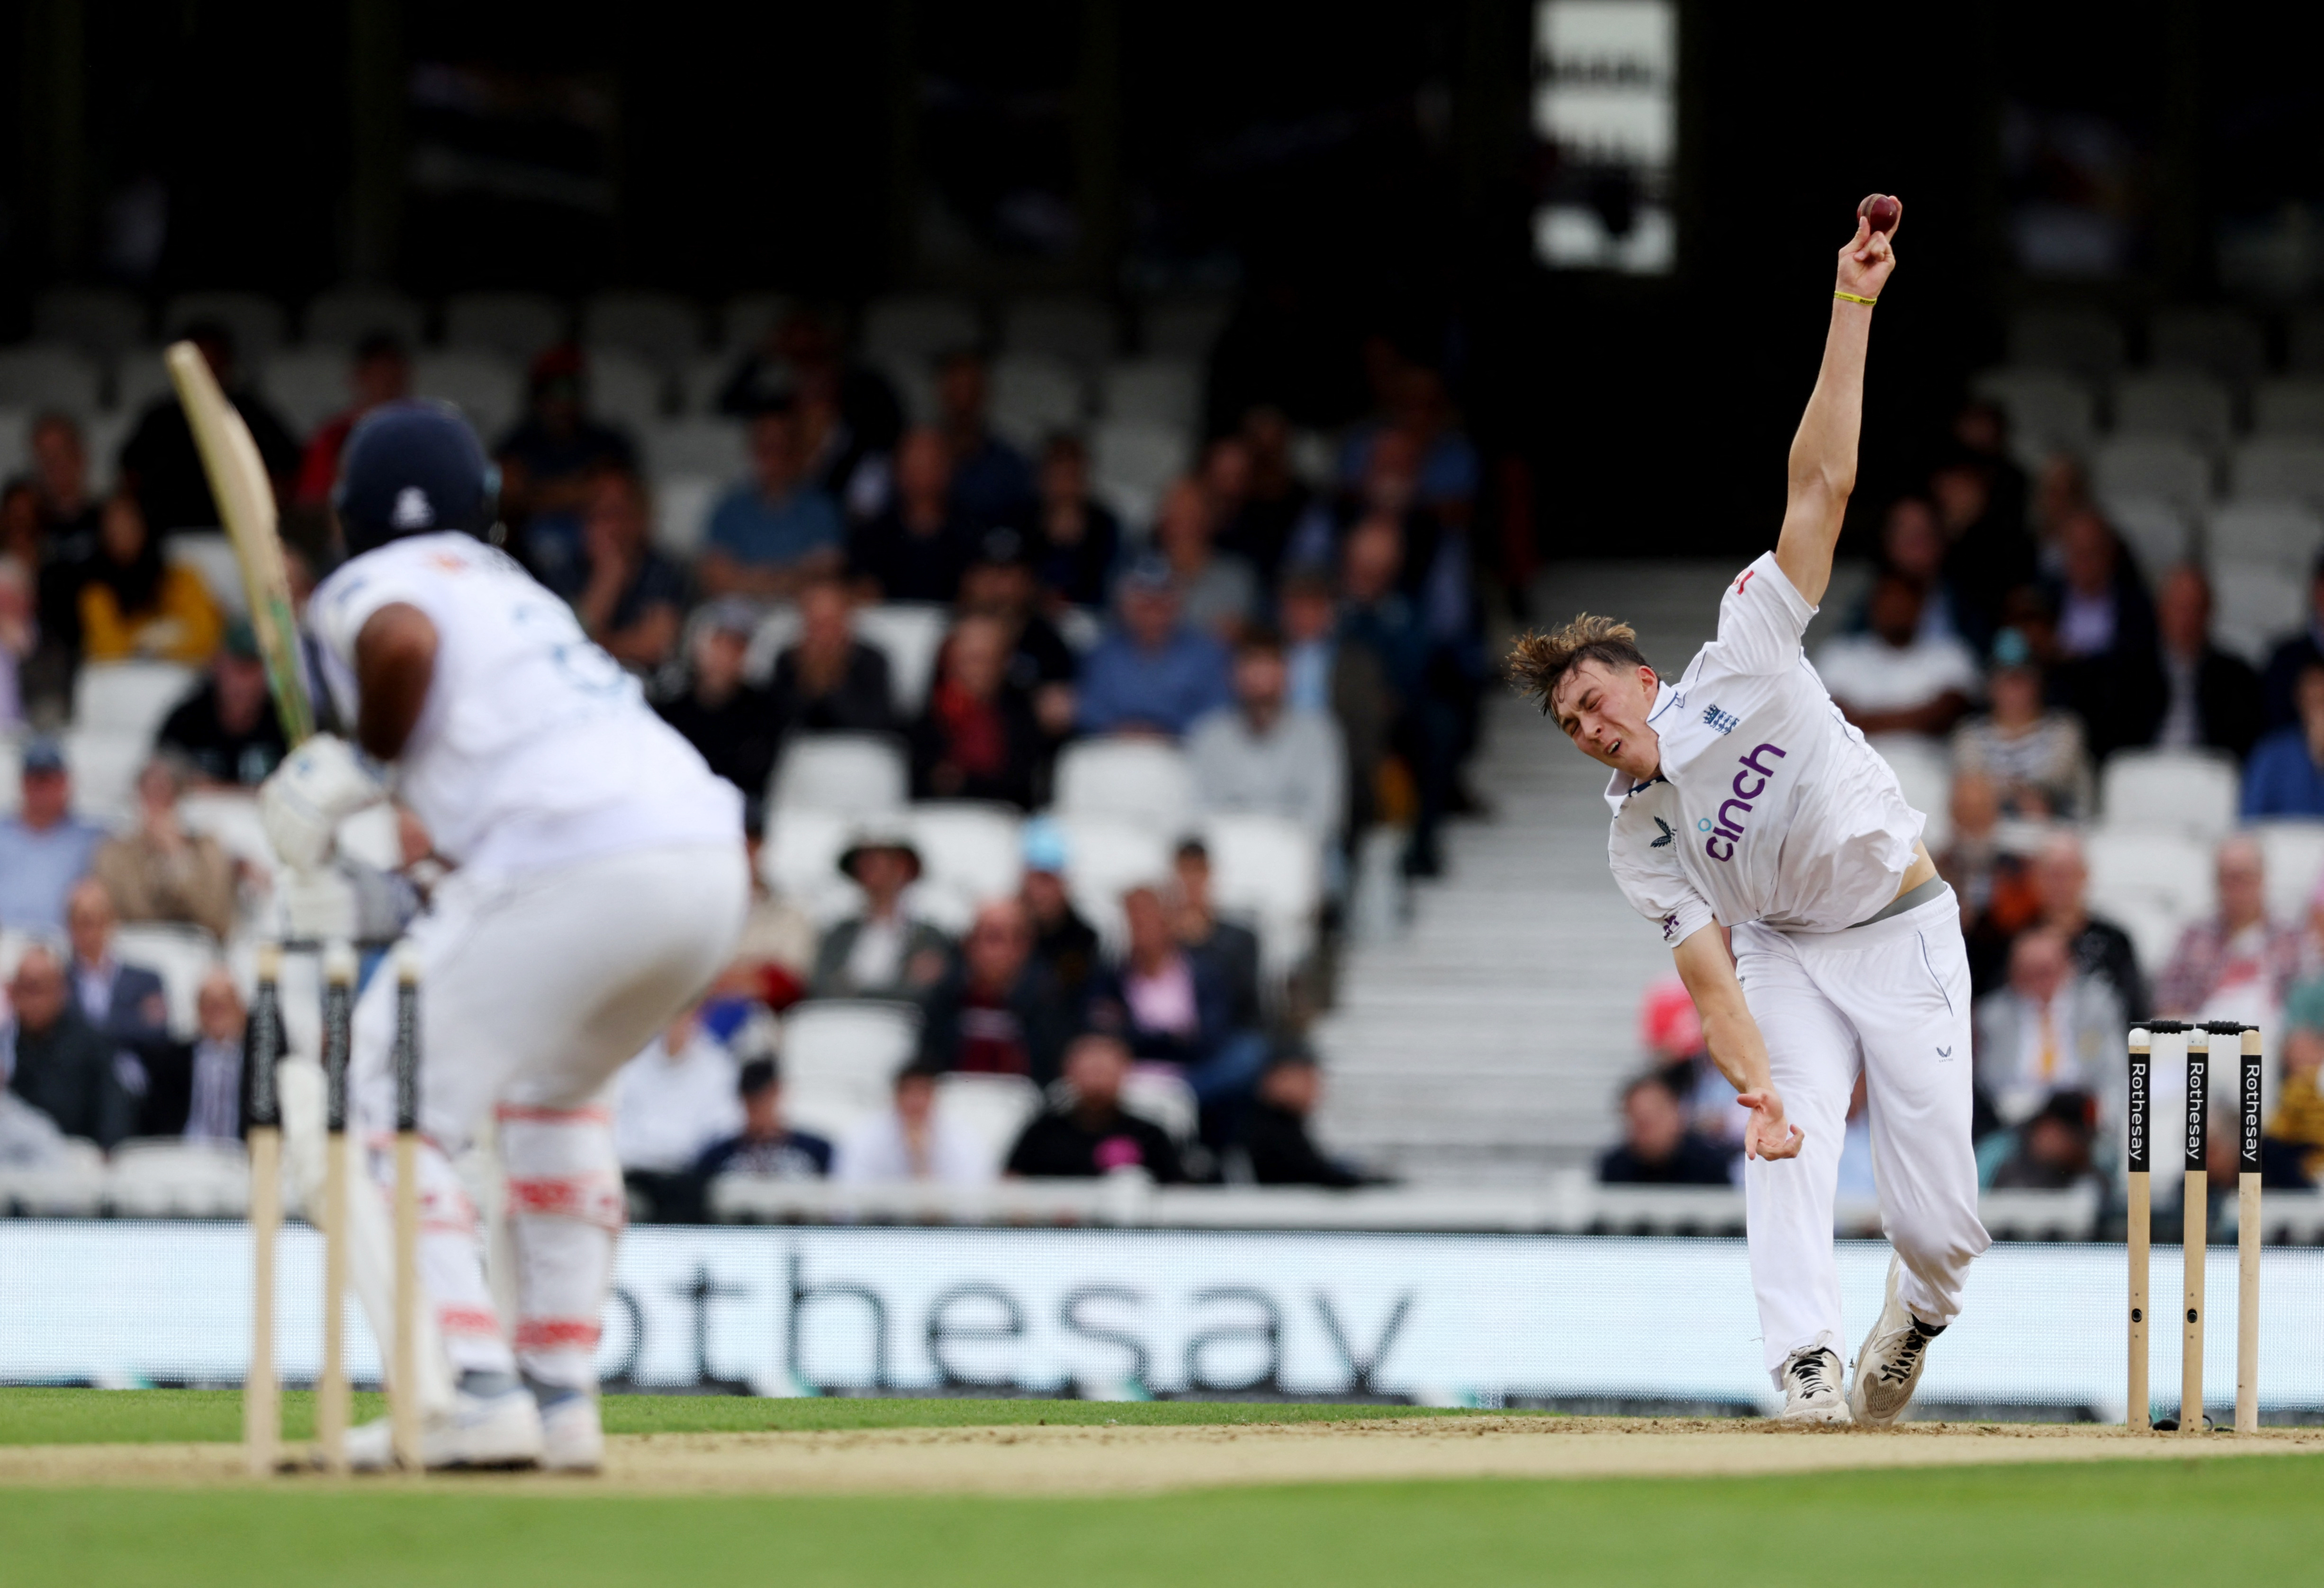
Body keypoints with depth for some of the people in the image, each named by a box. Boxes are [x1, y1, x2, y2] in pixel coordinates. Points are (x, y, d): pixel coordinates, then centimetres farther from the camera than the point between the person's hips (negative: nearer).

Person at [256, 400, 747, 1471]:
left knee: (384, 1113, 3)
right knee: (551, 1088, 32)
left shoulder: (366, 586, 10)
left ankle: (472, 1392, -15)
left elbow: (405, 641, -13)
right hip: (713, 858, 8)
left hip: (569, 859, -8)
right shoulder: (511, 589, 33)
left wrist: (367, 760, 1)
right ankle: (564, 1397, 25)